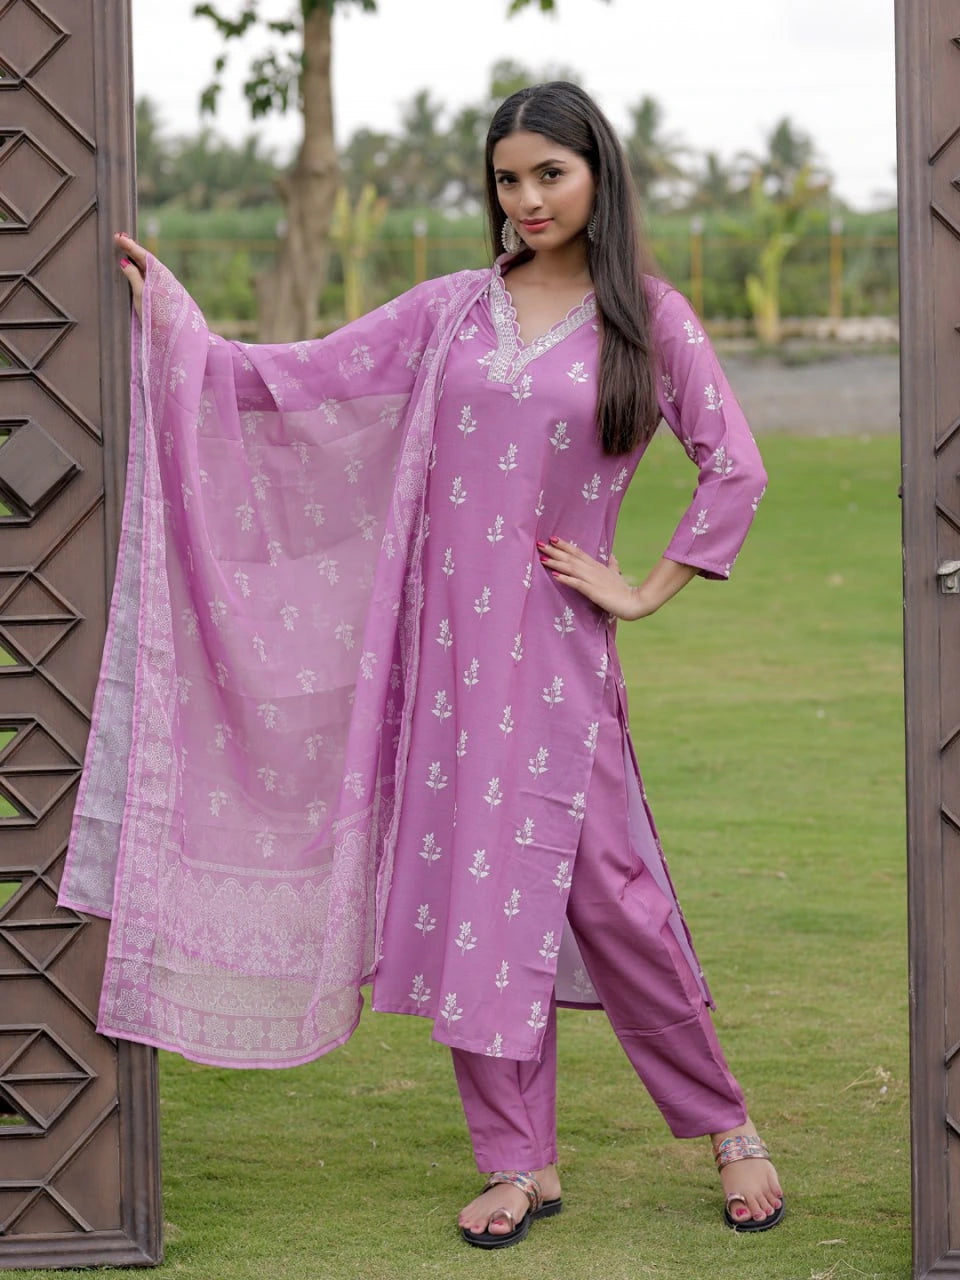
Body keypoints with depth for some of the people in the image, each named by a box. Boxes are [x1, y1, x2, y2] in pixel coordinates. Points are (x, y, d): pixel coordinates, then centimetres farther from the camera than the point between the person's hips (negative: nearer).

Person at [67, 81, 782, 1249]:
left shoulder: (647, 318, 1)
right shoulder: (451, 311, 7)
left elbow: (734, 469, -1)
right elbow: (300, 380, 6)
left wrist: (645, 590, -3)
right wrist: (169, 323, -2)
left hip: (557, 648, -3)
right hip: (448, 640, 3)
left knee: (604, 890, -4)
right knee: (469, 890, 3)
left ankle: (726, 1127, 14)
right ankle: (521, 1162, 12)